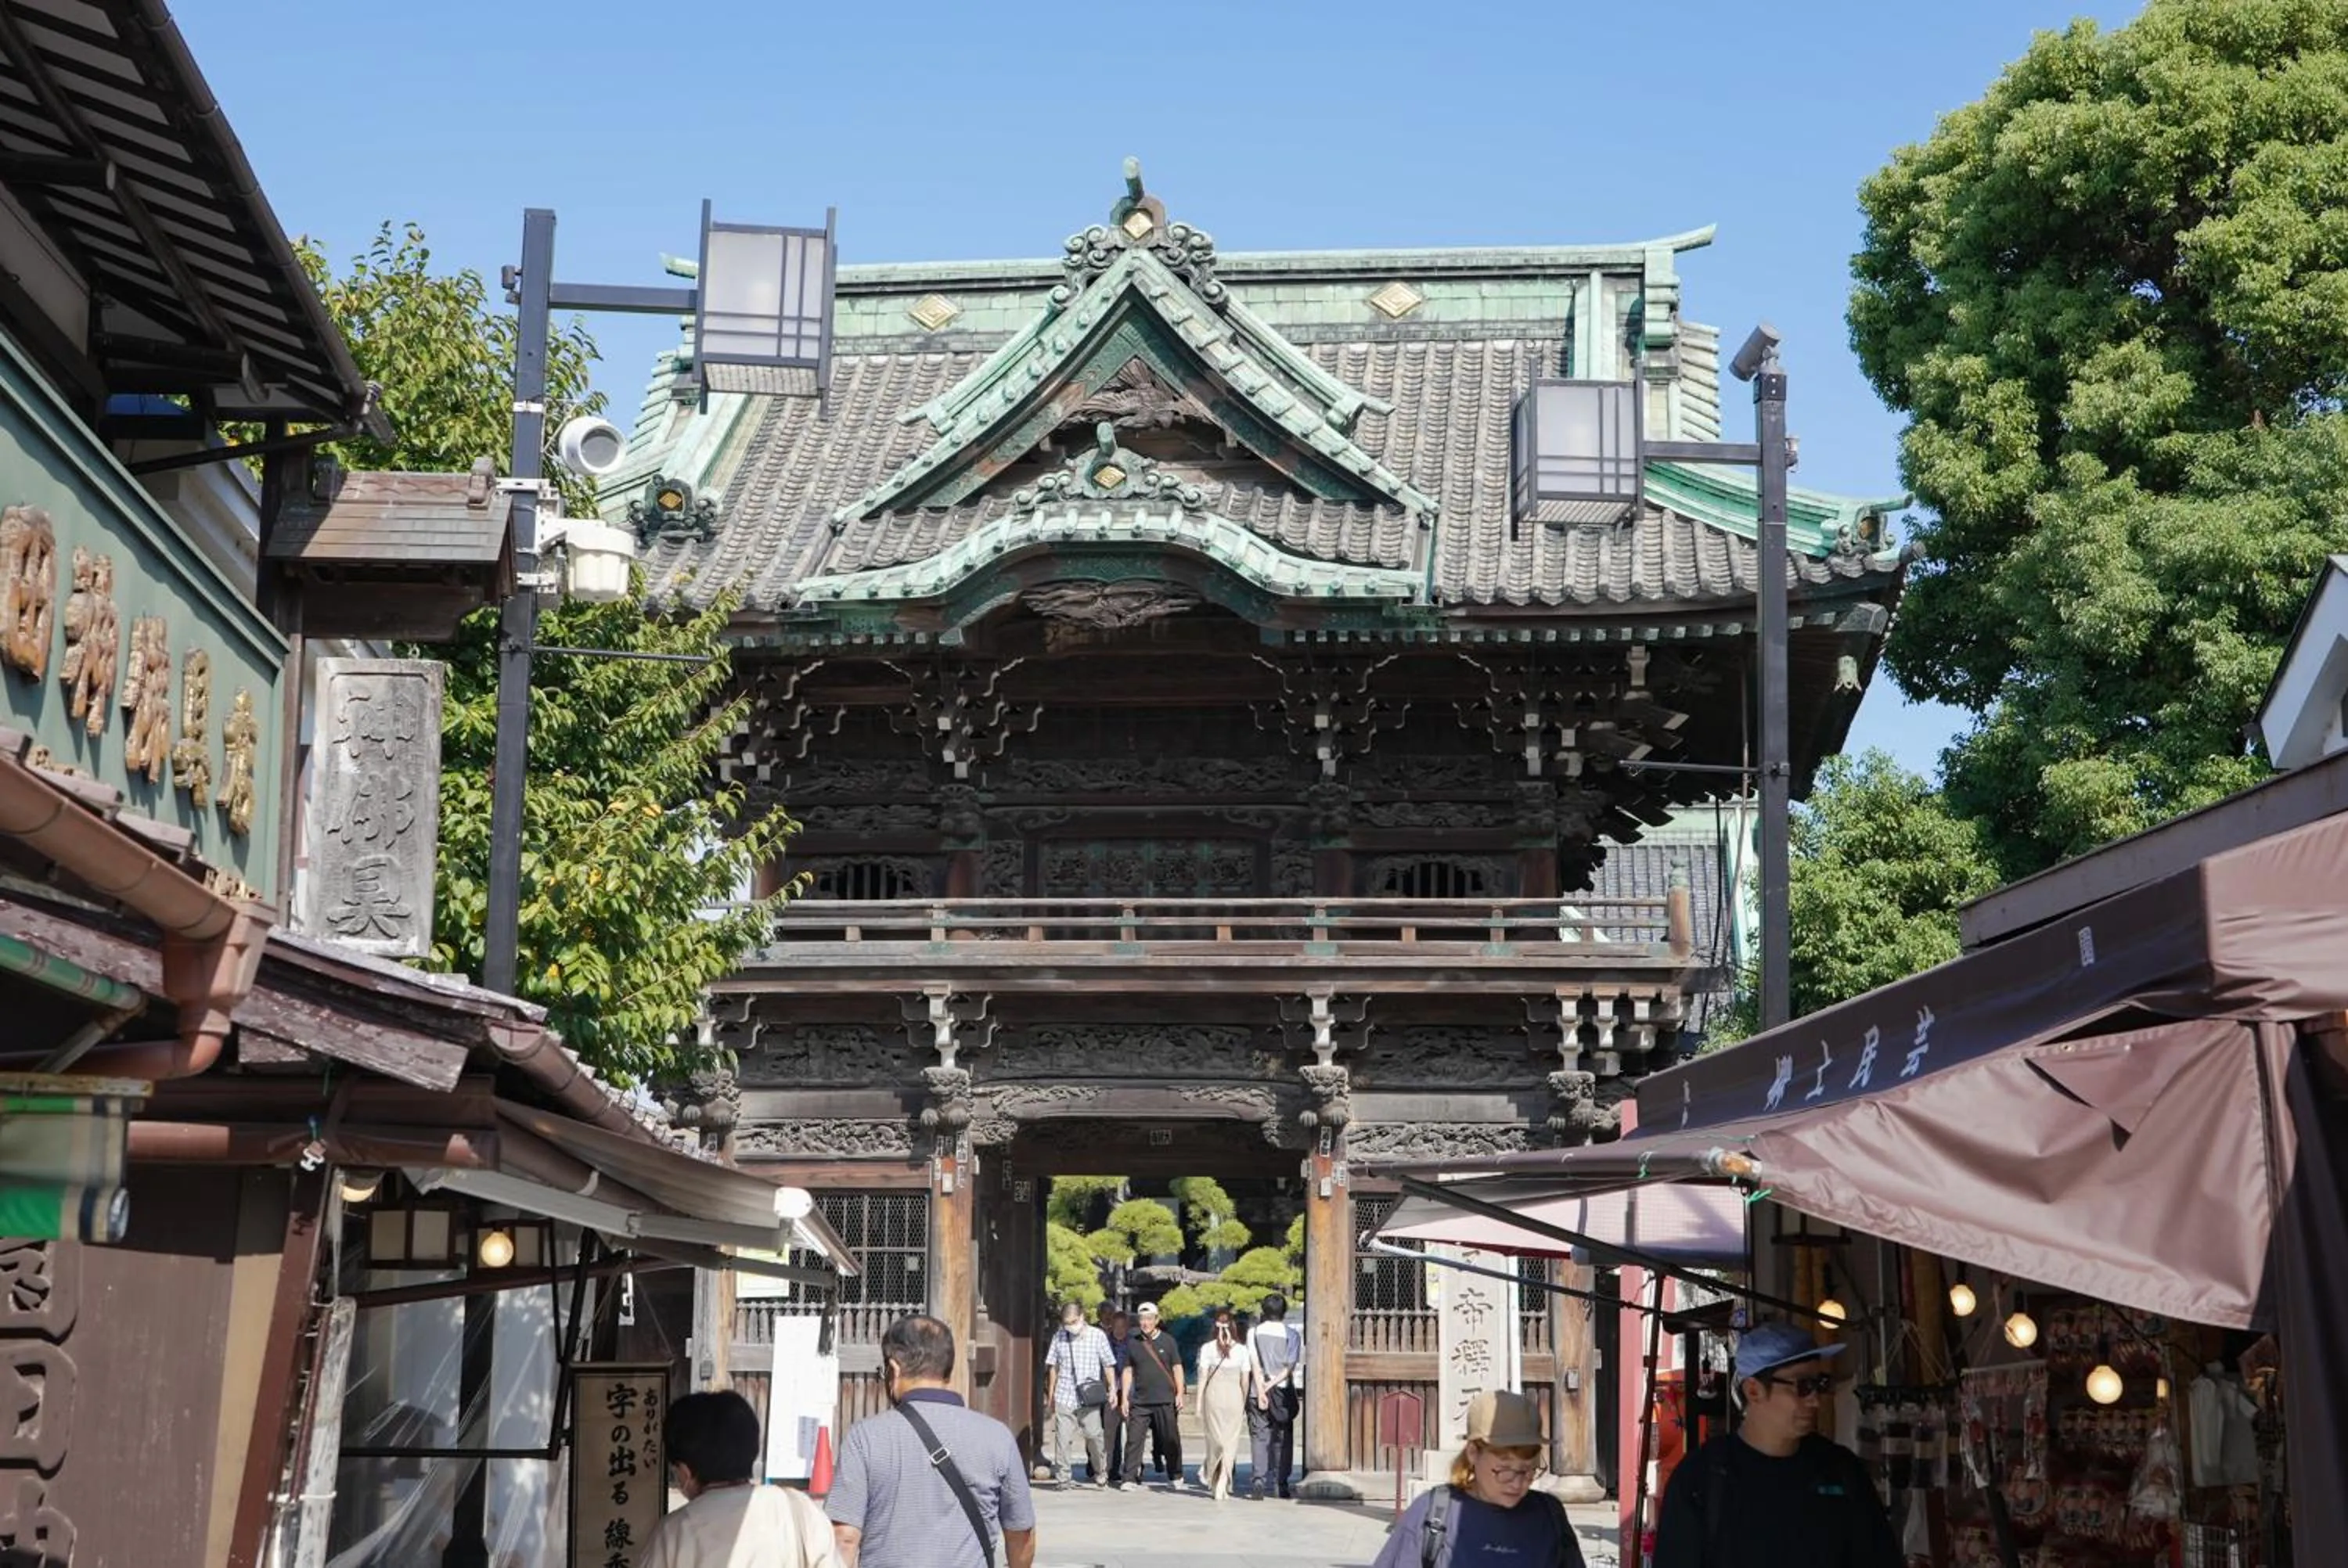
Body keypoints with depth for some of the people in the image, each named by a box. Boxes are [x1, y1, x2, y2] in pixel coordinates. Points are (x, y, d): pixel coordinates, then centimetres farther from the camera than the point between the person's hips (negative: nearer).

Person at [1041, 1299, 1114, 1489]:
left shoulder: (1097, 1336, 1)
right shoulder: (1059, 1337, 7)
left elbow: (1107, 1365, 7)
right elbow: (1053, 1366, 14)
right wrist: (1050, 1394, 14)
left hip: (1090, 1397, -2)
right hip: (1064, 1396, 2)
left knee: (1094, 1435, -1)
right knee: (1062, 1437, -3)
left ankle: (1101, 1472, 18)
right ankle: (1061, 1476, 6)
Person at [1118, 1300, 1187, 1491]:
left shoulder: (1167, 1341, 4)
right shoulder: (1132, 1343, 7)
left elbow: (1177, 1368, 6)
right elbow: (1128, 1371, 11)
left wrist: (1179, 1394, -2)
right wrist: (1125, 1397, 5)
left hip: (1165, 1400, -1)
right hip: (1140, 1401, 1)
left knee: (1170, 1440, 5)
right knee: (1134, 1439, -5)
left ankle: (1175, 1478, 18)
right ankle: (1129, 1478, -2)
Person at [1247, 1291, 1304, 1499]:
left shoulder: (1255, 1332, 0)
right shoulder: (1292, 1334, 0)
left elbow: (1255, 1364, -7)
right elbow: (1291, 1367, -6)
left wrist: (1261, 1389, -11)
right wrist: (1273, 1384, -5)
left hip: (1260, 1391, 0)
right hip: (1284, 1391, 0)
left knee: (1259, 1436, -1)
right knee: (1283, 1439, 10)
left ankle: (1259, 1480, -17)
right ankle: (1282, 1484, 8)